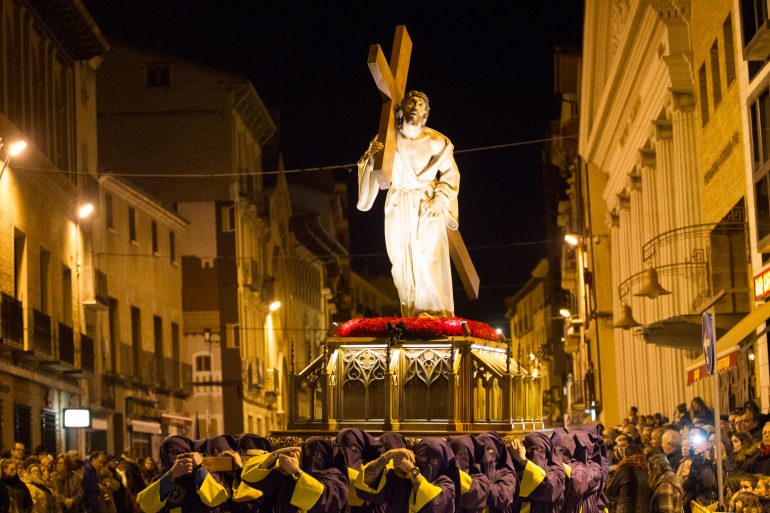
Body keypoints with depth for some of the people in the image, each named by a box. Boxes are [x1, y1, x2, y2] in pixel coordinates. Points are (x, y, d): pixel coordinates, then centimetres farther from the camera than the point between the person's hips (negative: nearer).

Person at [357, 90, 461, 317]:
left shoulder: (436, 142, -6)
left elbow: (450, 173, 6)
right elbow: (369, 170, 5)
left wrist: (440, 199, -7)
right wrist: (371, 157, -17)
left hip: (428, 207, -2)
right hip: (399, 210, 2)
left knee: (429, 256, -15)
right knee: (403, 261, -1)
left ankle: (433, 312, -13)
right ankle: (411, 314, 3)